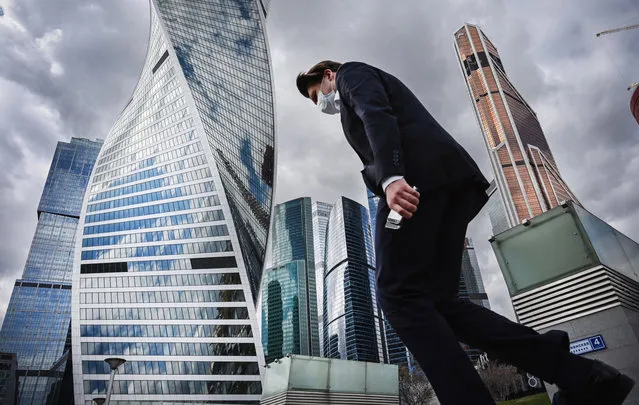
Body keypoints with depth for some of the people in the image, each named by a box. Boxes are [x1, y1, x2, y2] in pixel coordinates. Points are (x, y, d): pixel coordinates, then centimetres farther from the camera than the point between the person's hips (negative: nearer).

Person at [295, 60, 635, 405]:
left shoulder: (351, 72, 19)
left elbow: (376, 113, -6)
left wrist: (391, 177, -23)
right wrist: (449, 226, 23)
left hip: (416, 174, -9)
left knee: (398, 295, -13)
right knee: (436, 301, 0)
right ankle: (580, 375, -4)